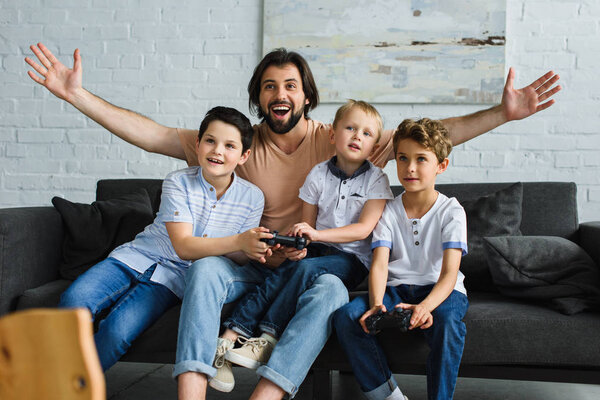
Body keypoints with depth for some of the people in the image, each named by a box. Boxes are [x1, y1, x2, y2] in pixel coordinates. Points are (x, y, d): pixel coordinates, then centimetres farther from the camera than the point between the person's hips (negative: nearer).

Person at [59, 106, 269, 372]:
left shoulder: (252, 198, -5)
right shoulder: (178, 183, -10)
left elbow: (238, 256, 2)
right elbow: (183, 246, -19)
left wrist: (250, 251, -24)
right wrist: (238, 241, -34)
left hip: (172, 279, 0)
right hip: (136, 258, 1)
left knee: (118, 330, -25)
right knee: (74, 299, -24)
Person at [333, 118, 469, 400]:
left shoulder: (451, 211, -4)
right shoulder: (389, 212, 4)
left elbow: (449, 273, -14)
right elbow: (380, 264, -8)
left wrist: (425, 306, -35)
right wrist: (376, 304, -30)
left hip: (438, 289, -3)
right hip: (397, 289, 3)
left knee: (447, 321, -37)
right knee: (346, 316, -22)